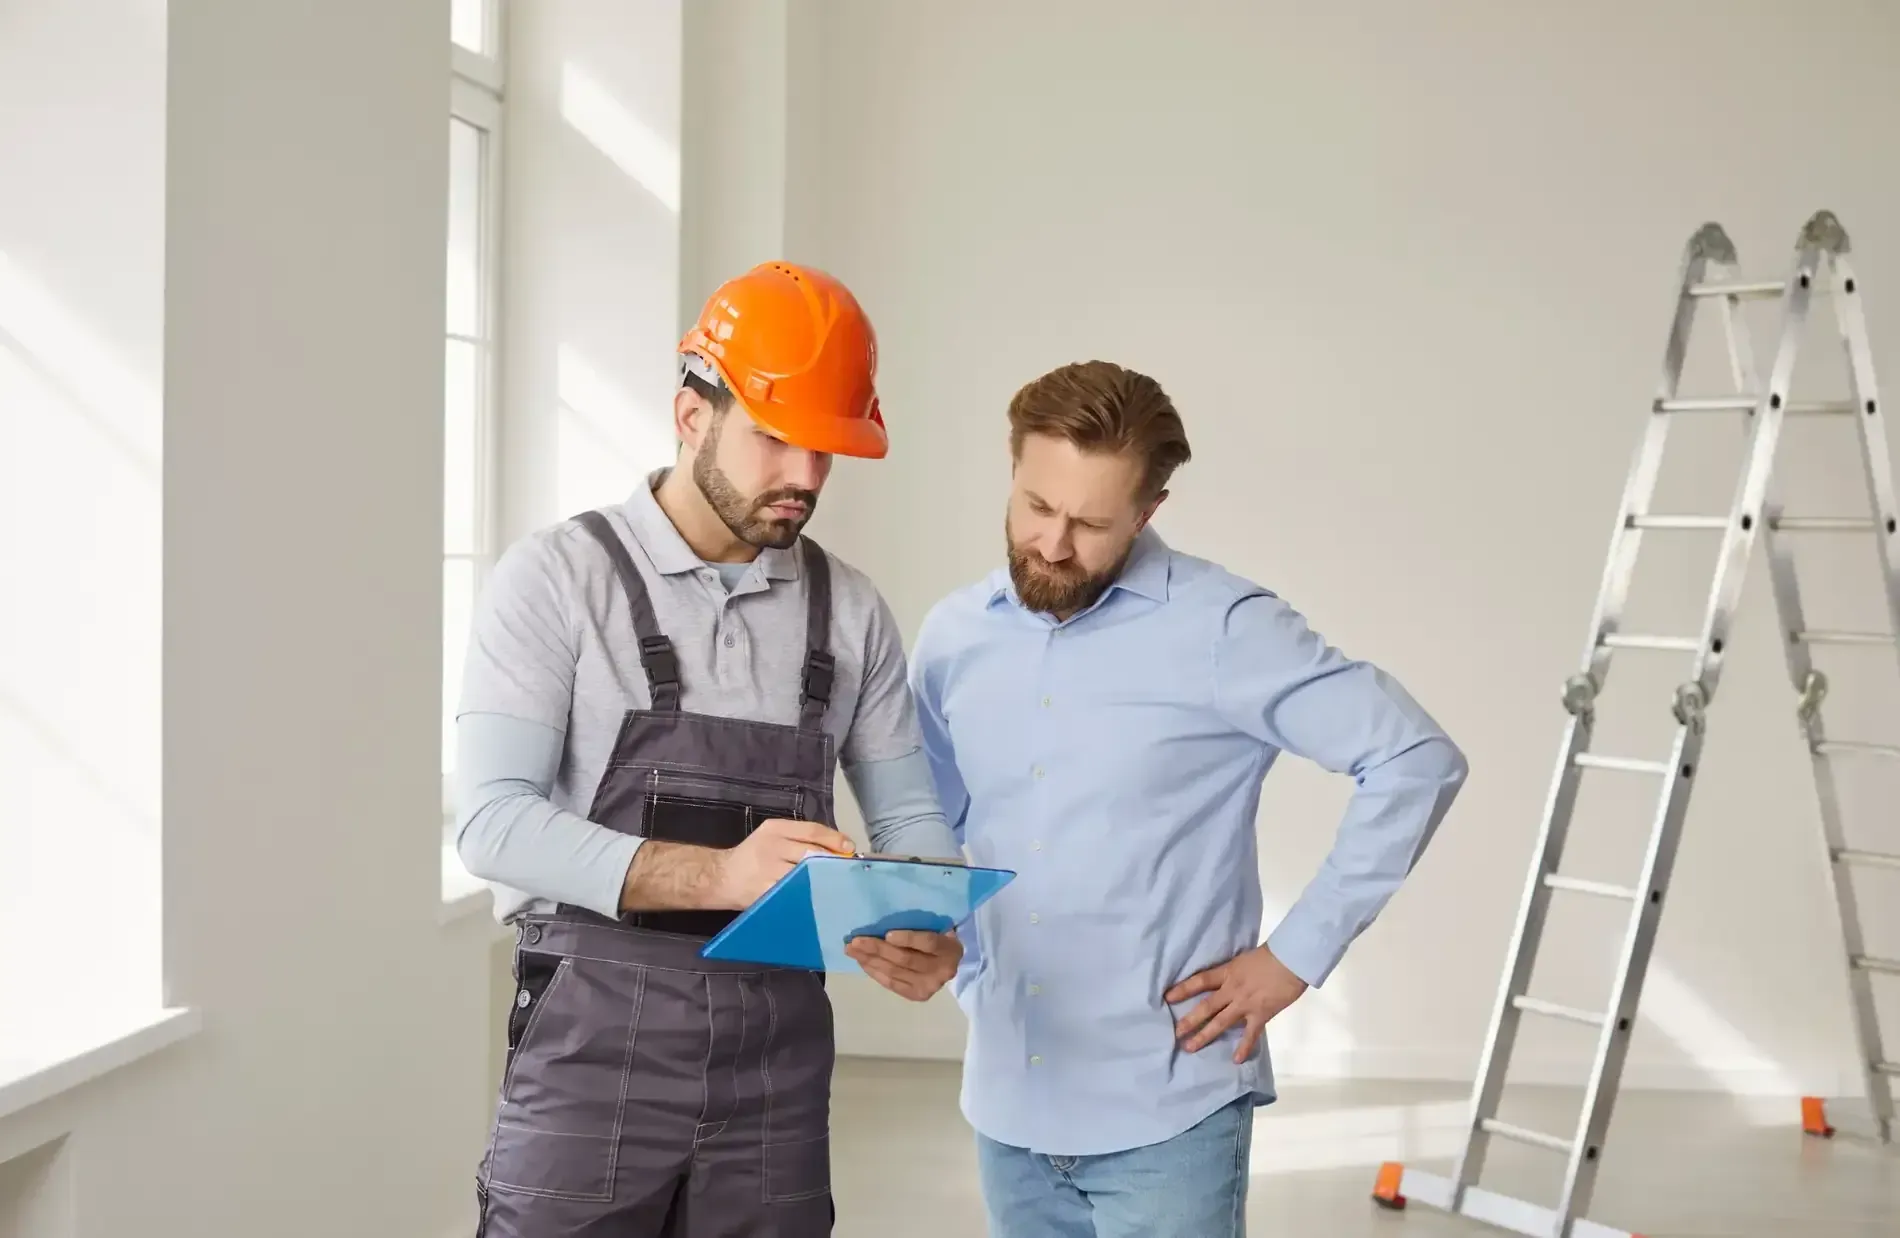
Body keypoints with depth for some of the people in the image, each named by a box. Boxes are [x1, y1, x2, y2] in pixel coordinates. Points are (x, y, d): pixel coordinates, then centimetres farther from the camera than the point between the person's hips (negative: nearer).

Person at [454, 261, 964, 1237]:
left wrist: (931, 933, -13)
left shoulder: (851, 612, 8)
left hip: (779, 1048, 4)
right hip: (595, 1042, -4)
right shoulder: (556, 578, -6)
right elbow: (493, 820, -14)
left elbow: (910, 816, 11)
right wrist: (716, 875, -28)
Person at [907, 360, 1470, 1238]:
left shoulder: (1221, 629, -12)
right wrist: (973, 980, 7)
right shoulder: (953, 638, 4)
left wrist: (1296, 957, -13)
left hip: (1163, 1112, -5)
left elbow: (1416, 761, -13)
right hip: (1008, 1102, 5)